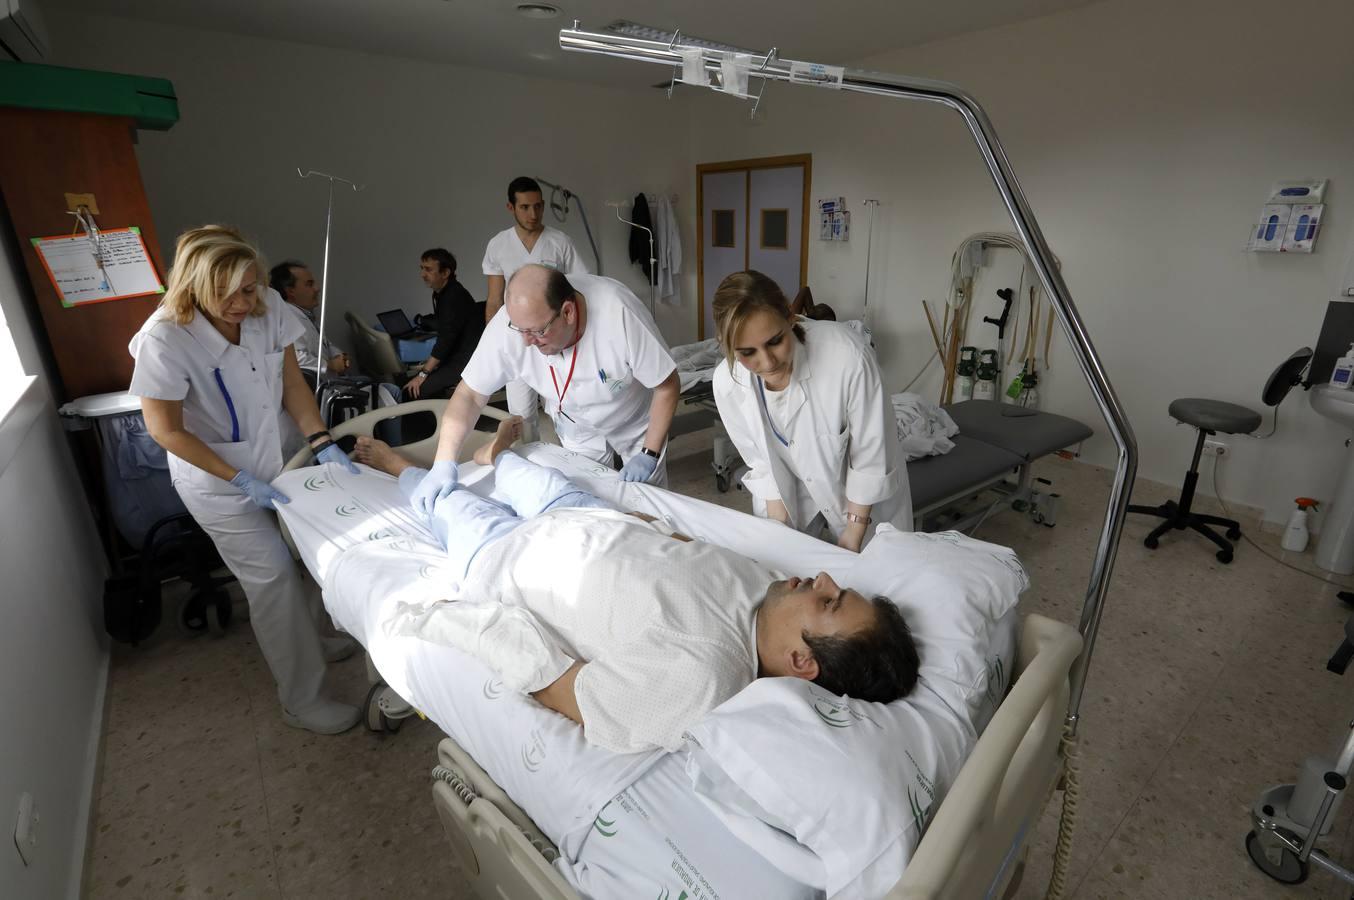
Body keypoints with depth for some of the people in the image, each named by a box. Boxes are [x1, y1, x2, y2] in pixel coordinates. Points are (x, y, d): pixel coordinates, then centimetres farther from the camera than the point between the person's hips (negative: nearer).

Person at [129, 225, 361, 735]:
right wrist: (242, 481, -18)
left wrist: (322, 443, -11)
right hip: (215, 480, -5)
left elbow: (292, 383, -1)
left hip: (269, 464, 5)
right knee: (272, 576, -3)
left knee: (283, 561, 18)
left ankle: (306, 642, 44)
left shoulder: (267, 314, -12)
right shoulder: (165, 339, -25)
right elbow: (166, 430, -18)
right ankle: (302, 701, 12)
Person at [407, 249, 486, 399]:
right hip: (455, 355, 10)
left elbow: (446, 339, -23)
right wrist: (430, 363, 9)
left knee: (416, 390, -18)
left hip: (468, 360, -10)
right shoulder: (441, 294, 10)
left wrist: (424, 373, -20)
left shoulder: (455, 297, -20)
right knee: (409, 383, 4)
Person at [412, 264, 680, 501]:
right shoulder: (508, 325, -31)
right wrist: (444, 464, -32)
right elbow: (469, 395, -21)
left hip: (637, 423, -1)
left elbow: (667, 387, -26)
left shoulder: (619, 314, -38)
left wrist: (649, 454, -24)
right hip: (577, 429, 2)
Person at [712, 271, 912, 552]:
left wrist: (853, 536, -13)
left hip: (863, 496, -2)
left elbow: (871, 455, -22)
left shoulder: (847, 356, -35)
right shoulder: (727, 382, -23)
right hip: (789, 491, 2)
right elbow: (759, 459, -8)